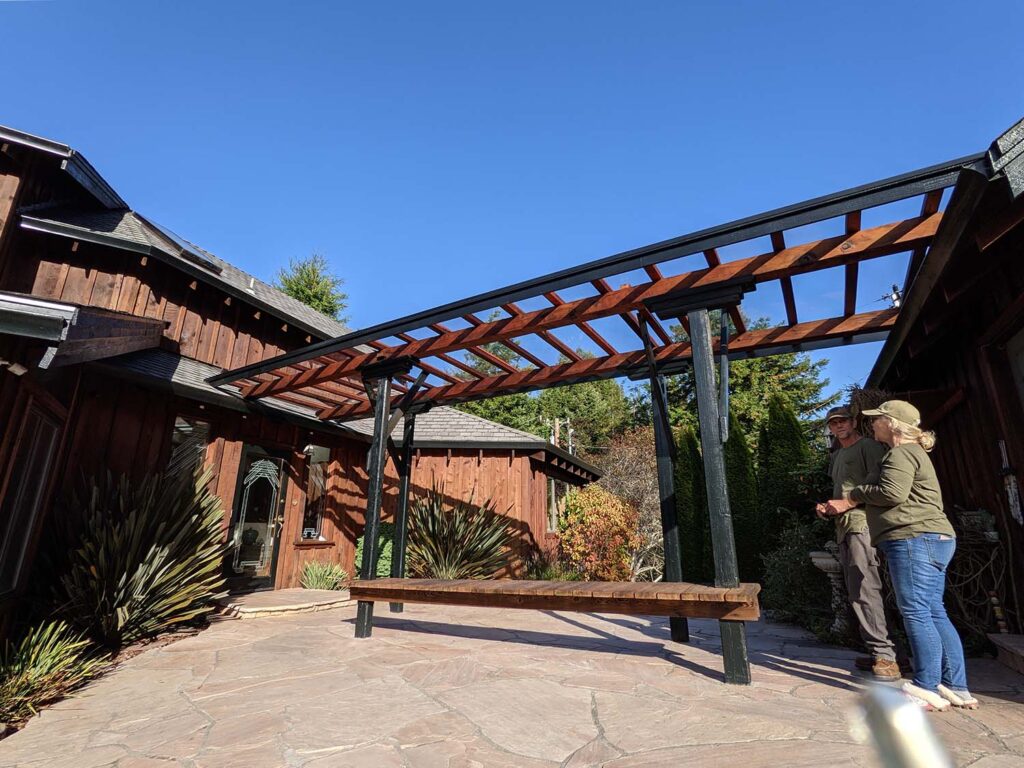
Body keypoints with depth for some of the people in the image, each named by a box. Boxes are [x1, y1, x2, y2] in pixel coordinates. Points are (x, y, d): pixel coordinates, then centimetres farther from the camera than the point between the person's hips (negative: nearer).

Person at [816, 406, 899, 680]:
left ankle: (885, 656, -11)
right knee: (856, 593, 10)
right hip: (844, 528, 9)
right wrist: (827, 509, 13)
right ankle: (878, 652, 17)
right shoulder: (836, 457, 25)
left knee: (864, 590, -14)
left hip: (862, 524, -9)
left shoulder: (869, 446, -2)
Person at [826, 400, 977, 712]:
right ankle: (956, 686, 15)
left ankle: (927, 688, -2)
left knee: (916, 612, -7)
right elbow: (884, 495, 26)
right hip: (933, 539, 11)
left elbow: (892, 493, -21)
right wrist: (849, 503, 18)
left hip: (914, 538, -11)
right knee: (934, 612, 11)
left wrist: (854, 494, -7)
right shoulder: (911, 453, 25)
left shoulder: (901, 454, -9)